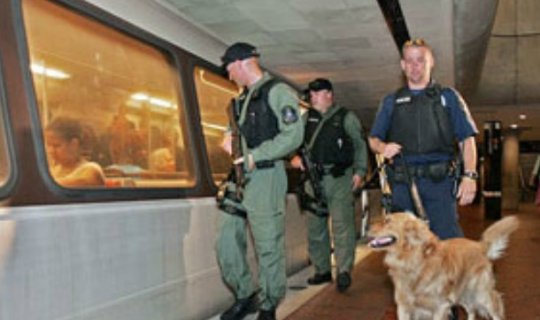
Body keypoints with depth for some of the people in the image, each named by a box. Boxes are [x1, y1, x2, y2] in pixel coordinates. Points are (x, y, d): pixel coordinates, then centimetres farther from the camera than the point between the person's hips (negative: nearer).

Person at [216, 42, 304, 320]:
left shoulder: (278, 92, -5)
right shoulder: (242, 98, 19)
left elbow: (293, 136, -14)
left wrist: (254, 156, -17)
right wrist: (230, 139, 9)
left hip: (265, 176, -8)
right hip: (238, 177, 8)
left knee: (268, 247, -1)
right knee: (227, 243, 8)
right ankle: (245, 296, 24)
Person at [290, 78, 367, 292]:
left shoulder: (345, 117, 4)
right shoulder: (306, 118, 14)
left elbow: (360, 145, 6)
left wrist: (359, 171, -3)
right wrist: (295, 157, -4)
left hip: (339, 178, -5)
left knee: (342, 224, -10)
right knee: (315, 226, 8)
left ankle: (344, 271, -10)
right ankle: (322, 270, 18)